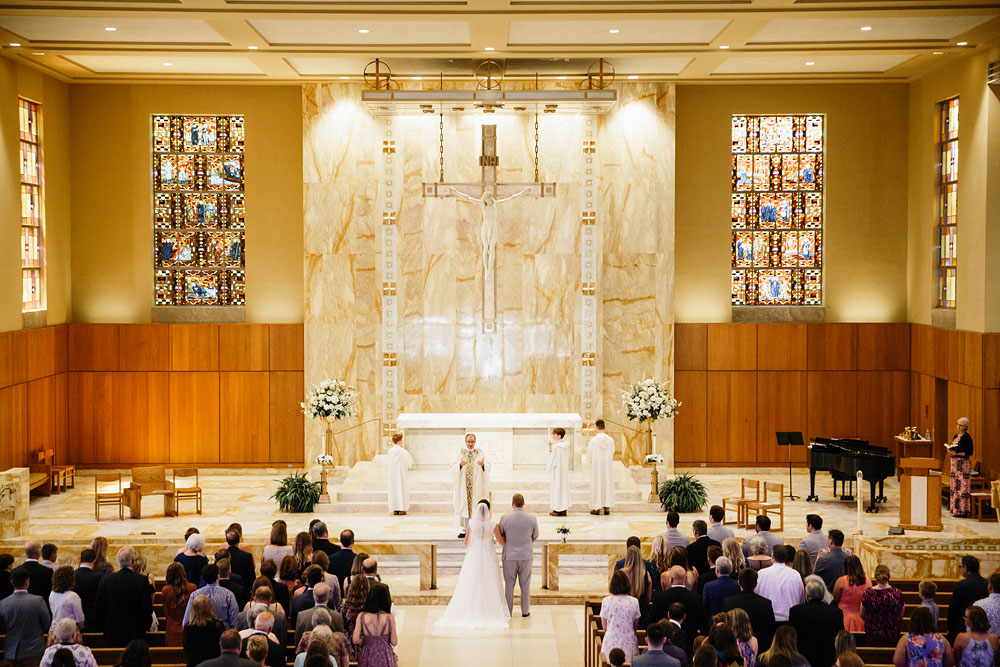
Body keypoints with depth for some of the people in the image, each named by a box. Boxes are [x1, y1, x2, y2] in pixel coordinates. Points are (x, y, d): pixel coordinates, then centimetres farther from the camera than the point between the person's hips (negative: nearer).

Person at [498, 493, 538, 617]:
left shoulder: (505, 518, -13)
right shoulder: (532, 518, -8)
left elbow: (500, 536, 1)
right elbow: (535, 536, 6)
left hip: (509, 555, -1)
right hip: (526, 555, 1)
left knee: (509, 584, 9)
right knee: (525, 584, 11)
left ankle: (508, 611, 13)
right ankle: (525, 610, 17)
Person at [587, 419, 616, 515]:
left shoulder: (593, 440, -12)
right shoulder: (610, 440, -4)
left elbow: (589, 455, -6)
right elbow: (612, 454, 6)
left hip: (596, 466, -2)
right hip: (608, 465, 2)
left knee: (596, 486, 4)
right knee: (607, 485, 9)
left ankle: (597, 508, 4)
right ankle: (607, 507, 7)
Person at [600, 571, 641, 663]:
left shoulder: (606, 601, -8)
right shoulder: (634, 602, -6)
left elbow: (604, 627, 1)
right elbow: (635, 627, 5)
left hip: (611, 643, -1)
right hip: (629, 643, 1)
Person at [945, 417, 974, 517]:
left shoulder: (967, 437, -10)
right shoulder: (956, 436, 15)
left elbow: (969, 452, -14)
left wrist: (957, 451, -21)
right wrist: (949, 448, 0)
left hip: (963, 463, -9)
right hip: (955, 462, 9)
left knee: (962, 486, -7)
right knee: (955, 486, 9)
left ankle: (963, 510, -5)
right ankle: (955, 508, 14)